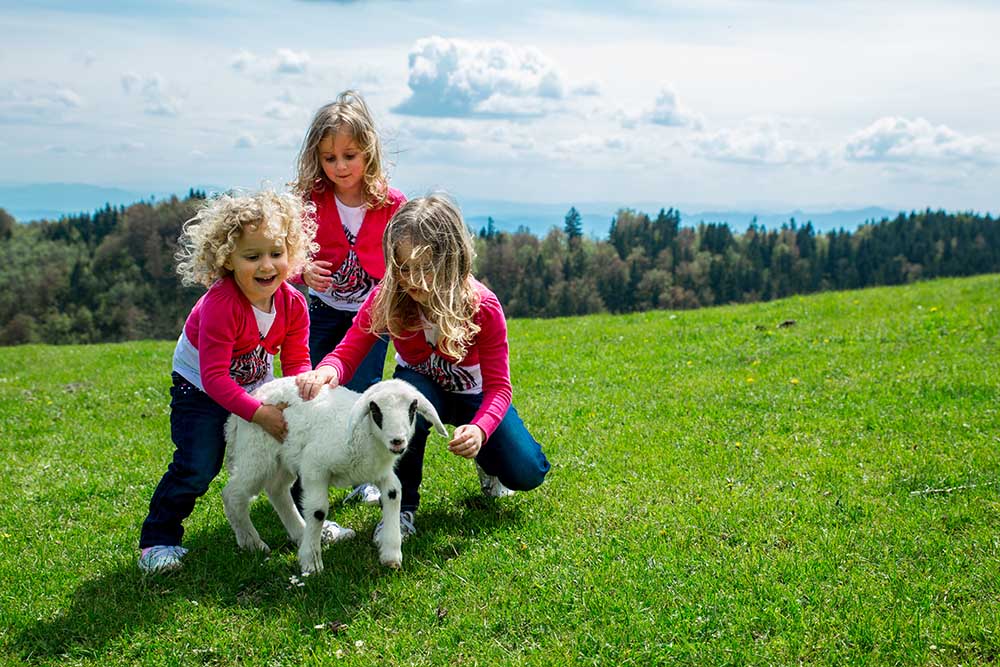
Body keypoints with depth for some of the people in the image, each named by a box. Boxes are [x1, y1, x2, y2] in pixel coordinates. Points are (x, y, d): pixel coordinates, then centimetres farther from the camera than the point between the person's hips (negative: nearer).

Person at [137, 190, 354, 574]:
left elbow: (297, 362, -6)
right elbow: (214, 377, -32)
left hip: (256, 389, 6)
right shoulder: (221, 305, -33)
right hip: (201, 392, -6)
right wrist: (261, 414, -36)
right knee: (195, 468, -16)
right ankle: (157, 540, 4)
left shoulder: (292, 303, -14)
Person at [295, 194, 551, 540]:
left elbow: (498, 385, -26)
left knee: (525, 474, -17)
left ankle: (485, 459, 22)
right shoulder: (386, 299, -26)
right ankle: (402, 506, -18)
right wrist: (328, 371, -56)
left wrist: (480, 429, -47)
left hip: (474, 394, 0)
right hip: (421, 386, 0)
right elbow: (347, 354, -30)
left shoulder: (483, 307, -29)